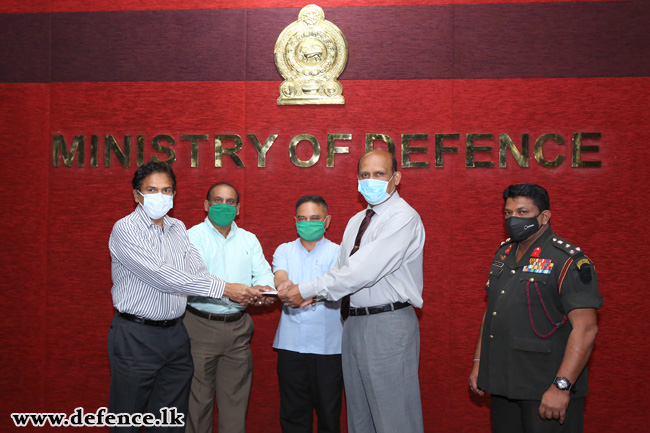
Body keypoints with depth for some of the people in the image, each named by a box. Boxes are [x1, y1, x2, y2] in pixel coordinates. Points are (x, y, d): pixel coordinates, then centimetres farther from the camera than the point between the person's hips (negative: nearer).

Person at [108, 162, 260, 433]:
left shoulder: (178, 228, 11)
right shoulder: (125, 229, -11)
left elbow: (198, 272, 6)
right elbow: (162, 277, -21)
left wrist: (241, 293, -11)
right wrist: (223, 289, -23)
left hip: (175, 334, 6)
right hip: (135, 337, -6)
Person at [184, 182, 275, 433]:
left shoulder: (249, 239, 13)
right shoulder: (193, 236, -3)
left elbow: (264, 273, 4)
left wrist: (266, 289, -21)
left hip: (238, 327, 4)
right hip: (202, 325, -4)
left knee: (235, 397, 10)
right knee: (197, 398, 3)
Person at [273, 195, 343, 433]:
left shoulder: (337, 253, 4)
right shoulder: (284, 251, 12)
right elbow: (280, 281, -7)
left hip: (328, 344, -2)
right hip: (291, 343, 2)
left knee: (329, 412, 4)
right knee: (293, 413, 8)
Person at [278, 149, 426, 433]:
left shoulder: (404, 218, -13)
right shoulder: (356, 221, 15)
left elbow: (363, 271, -22)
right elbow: (342, 269, 15)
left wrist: (308, 290, -18)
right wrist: (310, 293, -4)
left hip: (388, 326, -8)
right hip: (354, 323, 8)